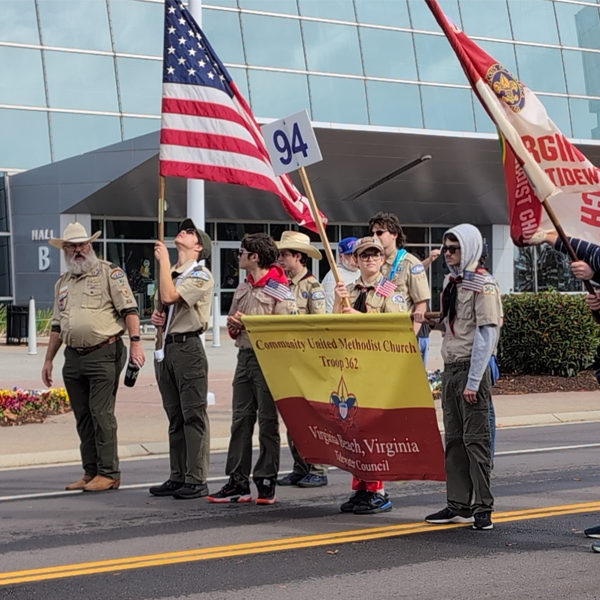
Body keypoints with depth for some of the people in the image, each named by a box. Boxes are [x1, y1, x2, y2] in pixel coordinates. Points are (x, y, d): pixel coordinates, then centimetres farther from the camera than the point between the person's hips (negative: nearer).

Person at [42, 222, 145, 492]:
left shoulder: (109, 272, -2)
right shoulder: (63, 283, 18)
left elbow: (129, 309, -9)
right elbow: (57, 325, 23)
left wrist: (135, 342, -20)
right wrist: (49, 359, 20)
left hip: (103, 355, -7)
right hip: (73, 358, 7)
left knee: (101, 414, -7)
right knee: (83, 417, 9)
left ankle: (109, 473, -2)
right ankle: (90, 472, 15)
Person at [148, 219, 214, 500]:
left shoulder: (201, 276, -6)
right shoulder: (170, 273, 19)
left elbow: (169, 296, -20)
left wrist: (163, 259, -9)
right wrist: (156, 318, 6)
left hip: (187, 347, -8)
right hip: (165, 348, 8)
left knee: (193, 415, -6)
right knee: (175, 416, 10)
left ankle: (196, 480, -4)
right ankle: (178, 477, 15)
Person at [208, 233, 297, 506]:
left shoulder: (279, 290, -6)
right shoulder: (242, 288, 17)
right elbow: (232, 325, 24)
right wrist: (234, 325, 0)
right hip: (245, 357, 7)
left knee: (267, 421, -2)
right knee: (241, 420, 6)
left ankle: (266, 483, 4)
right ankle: (238, 482, 10)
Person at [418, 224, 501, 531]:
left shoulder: (482, 284, -10)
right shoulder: (451, 282, 14)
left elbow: (486, 335, -15)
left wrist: (473, 382, -18)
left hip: (471, 369, -8)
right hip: (450, 368, 8)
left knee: (475, 439, -5)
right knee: (454, 439, 10)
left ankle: (483, 508, 1)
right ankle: (459, 505, 16)